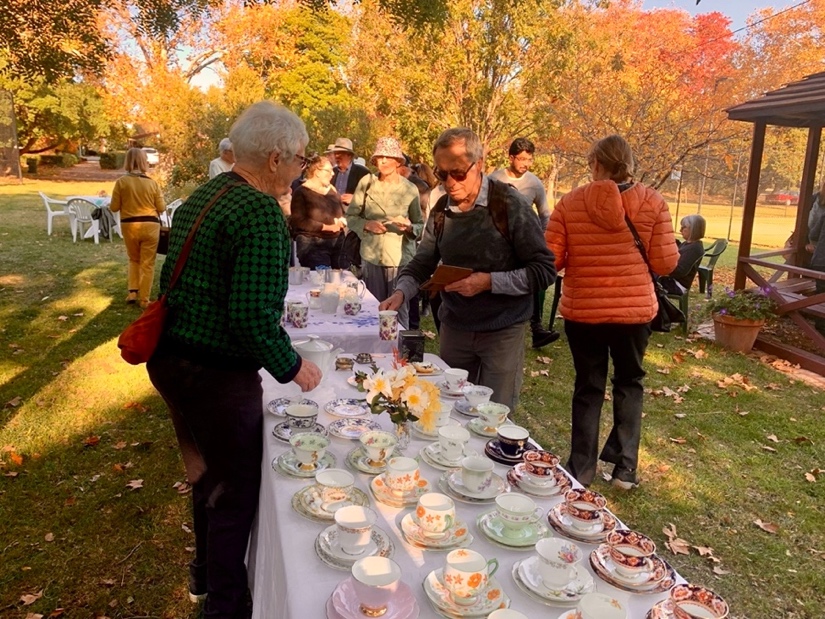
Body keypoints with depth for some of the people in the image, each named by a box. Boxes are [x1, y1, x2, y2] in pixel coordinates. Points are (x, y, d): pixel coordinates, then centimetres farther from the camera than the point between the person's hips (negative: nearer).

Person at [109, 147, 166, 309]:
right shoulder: (152, 183, -3)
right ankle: (144, 299, 9)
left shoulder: (121, 182, -4)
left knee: (134, 260, 23)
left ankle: (132, 292, 16)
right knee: (147, 263, 7)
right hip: (150, 225, -1)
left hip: (129, 226, 1)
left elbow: (114, 207, -2)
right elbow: (161, 208, 2)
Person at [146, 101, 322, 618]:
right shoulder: (261, 213, -21)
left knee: (209, 473, 27)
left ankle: (206, 573, 49)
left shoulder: (204, 195, 8)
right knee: (237, 489, 10)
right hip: (216, 375, -10)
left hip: (172, 358, 10)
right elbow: (254, 315, -27)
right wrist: (293, 367, -11)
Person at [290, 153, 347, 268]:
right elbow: (299, 221, -17)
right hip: (312, 244, -6)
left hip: (337, 242, 7)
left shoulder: (331, 189, 14)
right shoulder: (301, 192, -6)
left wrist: (342, 221, -4)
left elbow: (341, 212, 20)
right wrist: (326, 227, -18)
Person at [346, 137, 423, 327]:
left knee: (398, 310, -2)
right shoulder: (366, 183, 2)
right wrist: (367, 224, -11)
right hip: (371, 255, 2)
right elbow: (350, 216, 7)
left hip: (400, 256, -1)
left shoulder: (410, 189, 0)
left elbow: (420, 225, 6)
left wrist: (409, 227, -16)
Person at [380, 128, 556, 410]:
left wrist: (489, 281, -23)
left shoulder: (509, 204, -14)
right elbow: (422, 263, 8)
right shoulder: (441, 210, 1)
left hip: (502, 331, -4)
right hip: (454, 327, 5)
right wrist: (401, 292, -11)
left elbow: (544, 270, -14)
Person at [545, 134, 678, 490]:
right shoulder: (652, 203, -6)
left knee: (588, 387, 16)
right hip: (635, 311, 0)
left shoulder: (570, 203, -8)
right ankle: (624, 466, 23)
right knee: (629, 383, 21)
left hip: (582, 311, 0)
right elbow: (666, 262, -5)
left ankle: (581, 469, 24)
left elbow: (550, 260, -8)